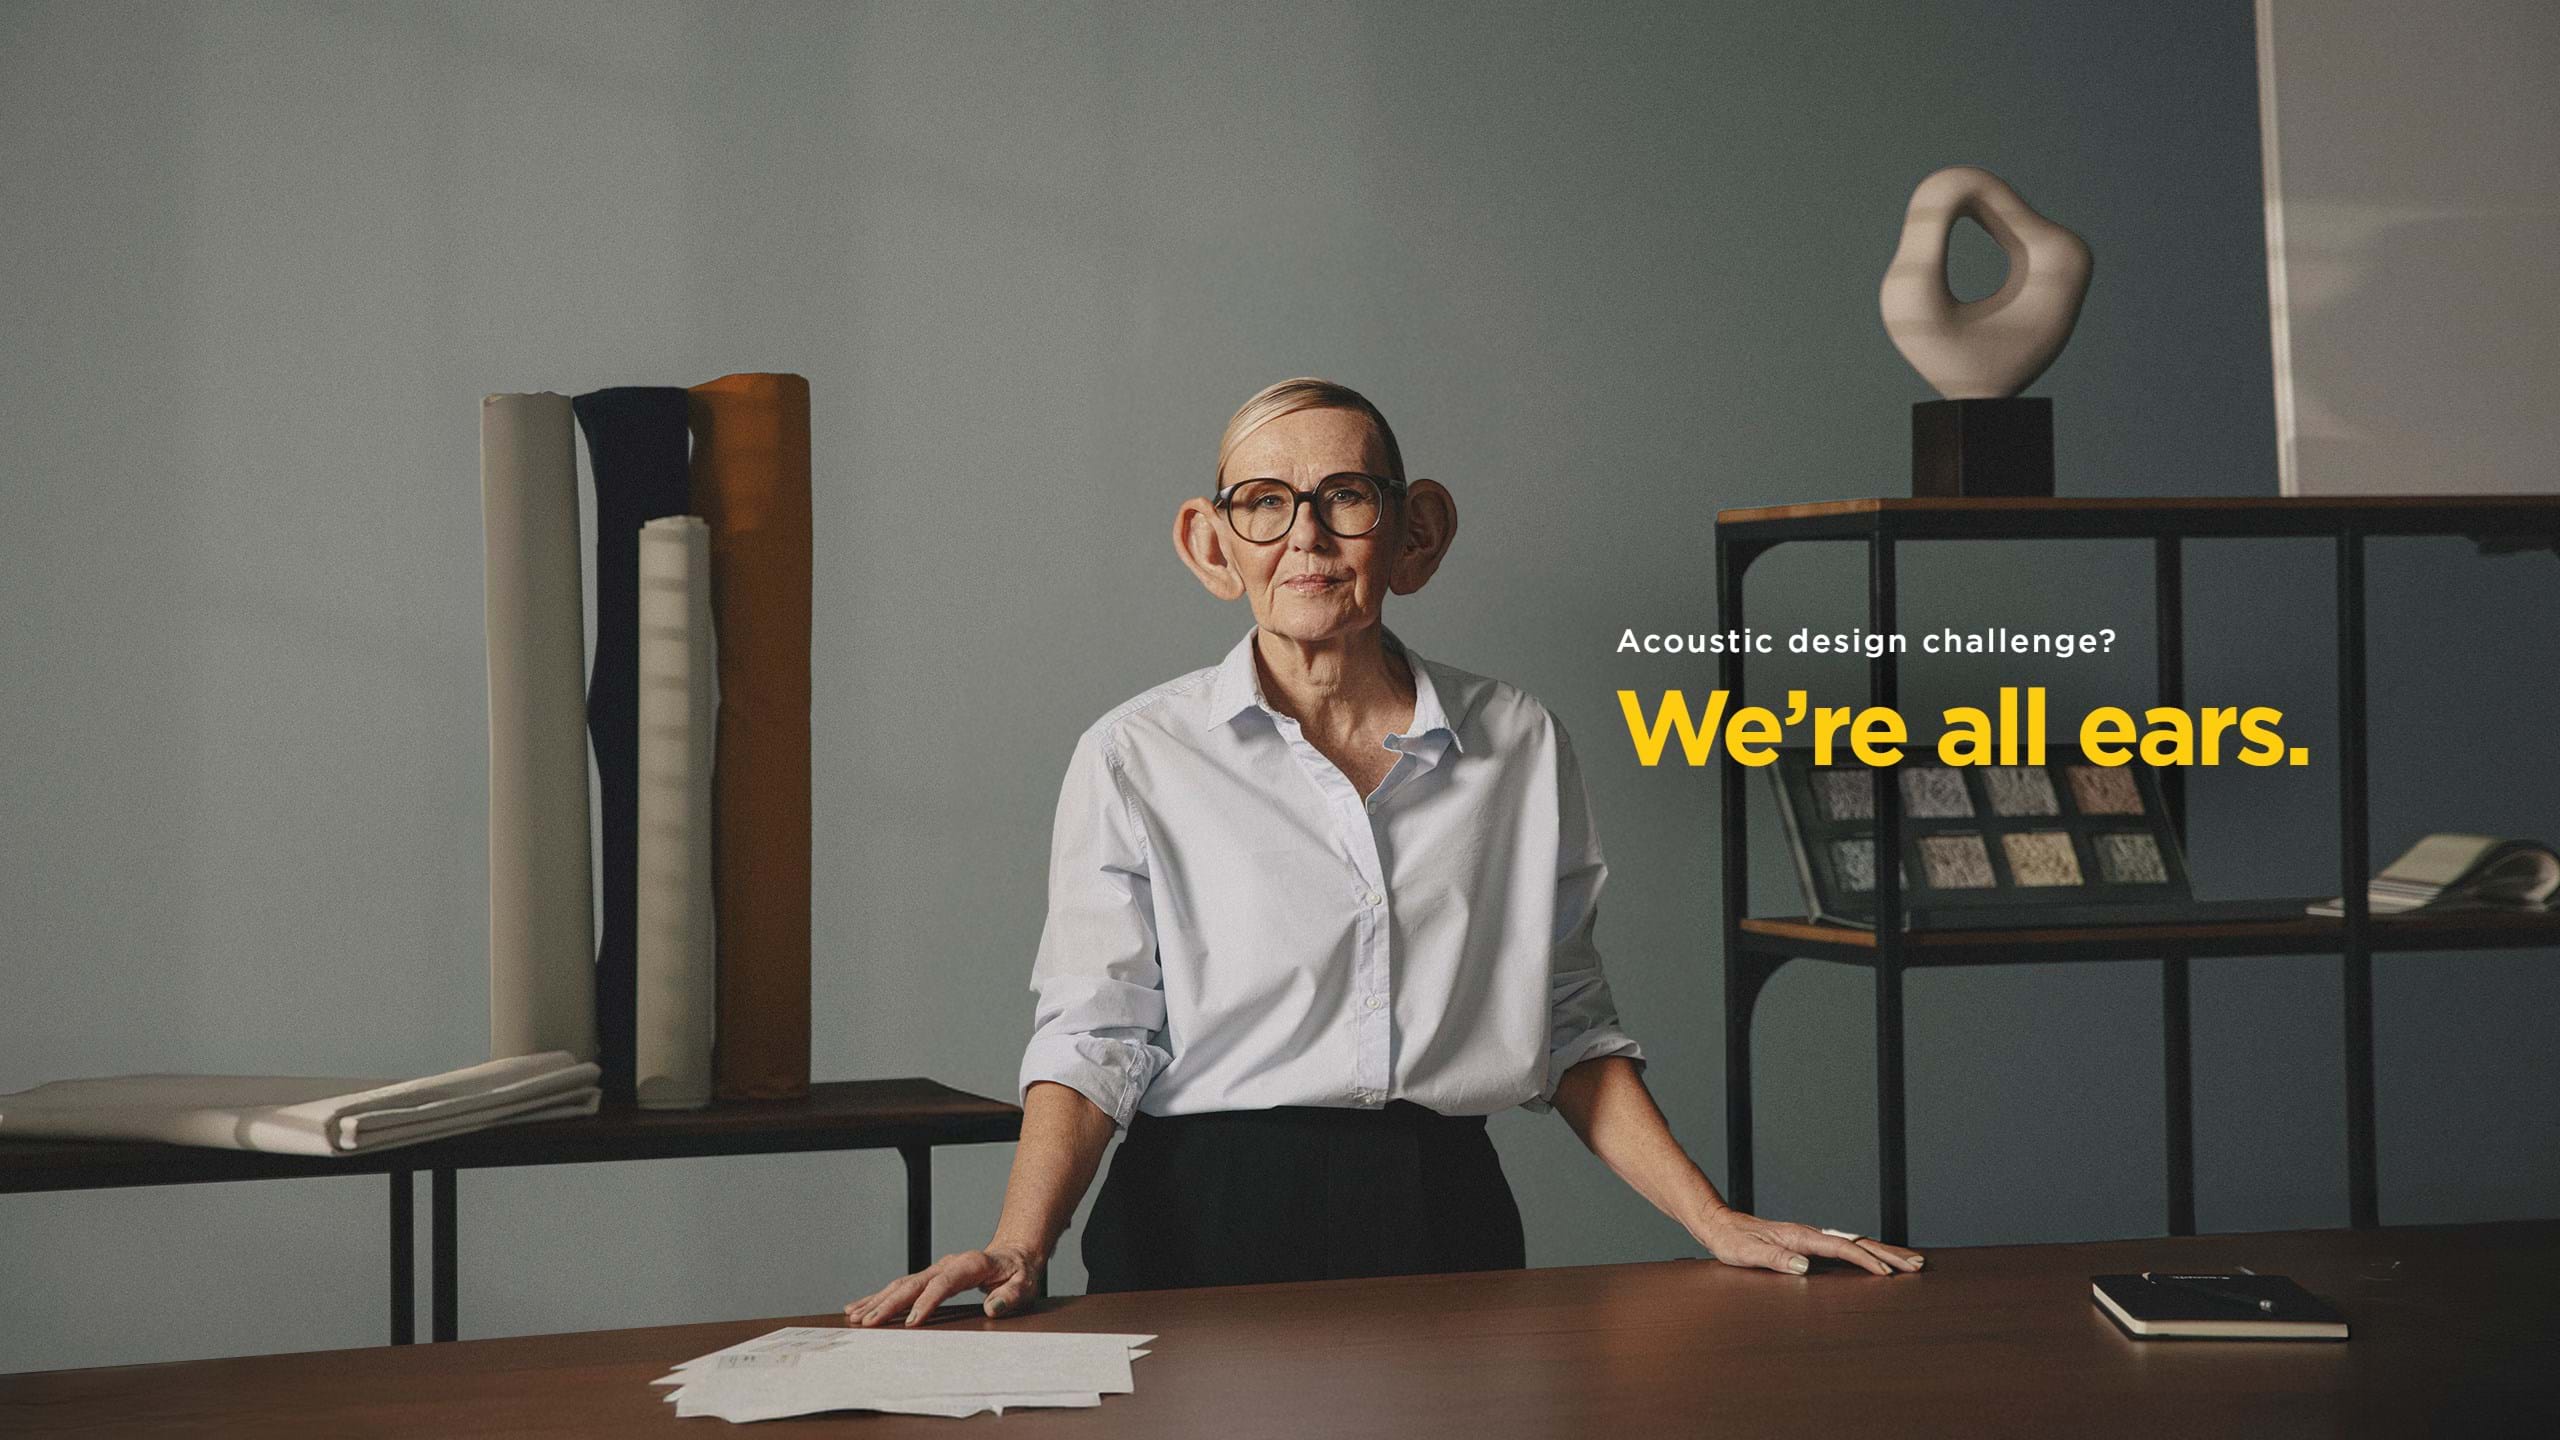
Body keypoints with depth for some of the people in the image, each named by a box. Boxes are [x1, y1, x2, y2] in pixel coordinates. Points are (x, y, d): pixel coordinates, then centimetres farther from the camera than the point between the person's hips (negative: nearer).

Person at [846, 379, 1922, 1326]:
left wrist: (1713, 1220, 5)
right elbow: (1093, 1035, -2)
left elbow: (1571, 1026, 14)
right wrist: (1018, 1246, -17)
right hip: (1208, 1229, -2)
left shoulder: (1520, 746, 9)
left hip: (1447, 1220, 2)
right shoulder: (1136, 758, 3)